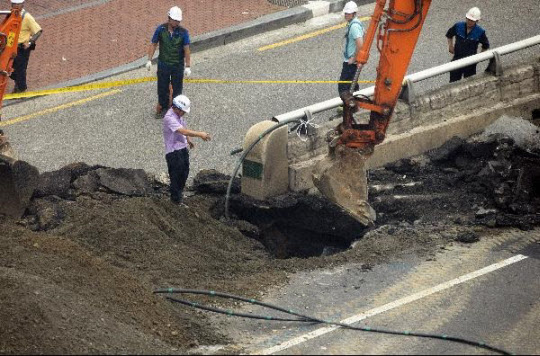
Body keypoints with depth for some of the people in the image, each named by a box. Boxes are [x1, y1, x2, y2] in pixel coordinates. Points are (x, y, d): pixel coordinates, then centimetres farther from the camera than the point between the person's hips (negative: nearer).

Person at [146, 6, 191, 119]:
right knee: (162, 88, 9)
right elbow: (153, 44, 0)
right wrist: (149, 60, -4)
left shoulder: (183, 32, -10)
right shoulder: (161, 29, -7)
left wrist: (188, 66, -13)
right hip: (163, 64, 1)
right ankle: (162, 107, 26)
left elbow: (186, 50, -10)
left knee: (177, 89, 8)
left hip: (178, 66, -1)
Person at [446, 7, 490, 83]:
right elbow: (449, 34, 13)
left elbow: (486, 45, 5)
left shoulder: (480, 32, -13)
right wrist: (450, 46, 4)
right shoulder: (458, 26, -9)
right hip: (457, 59, 2)